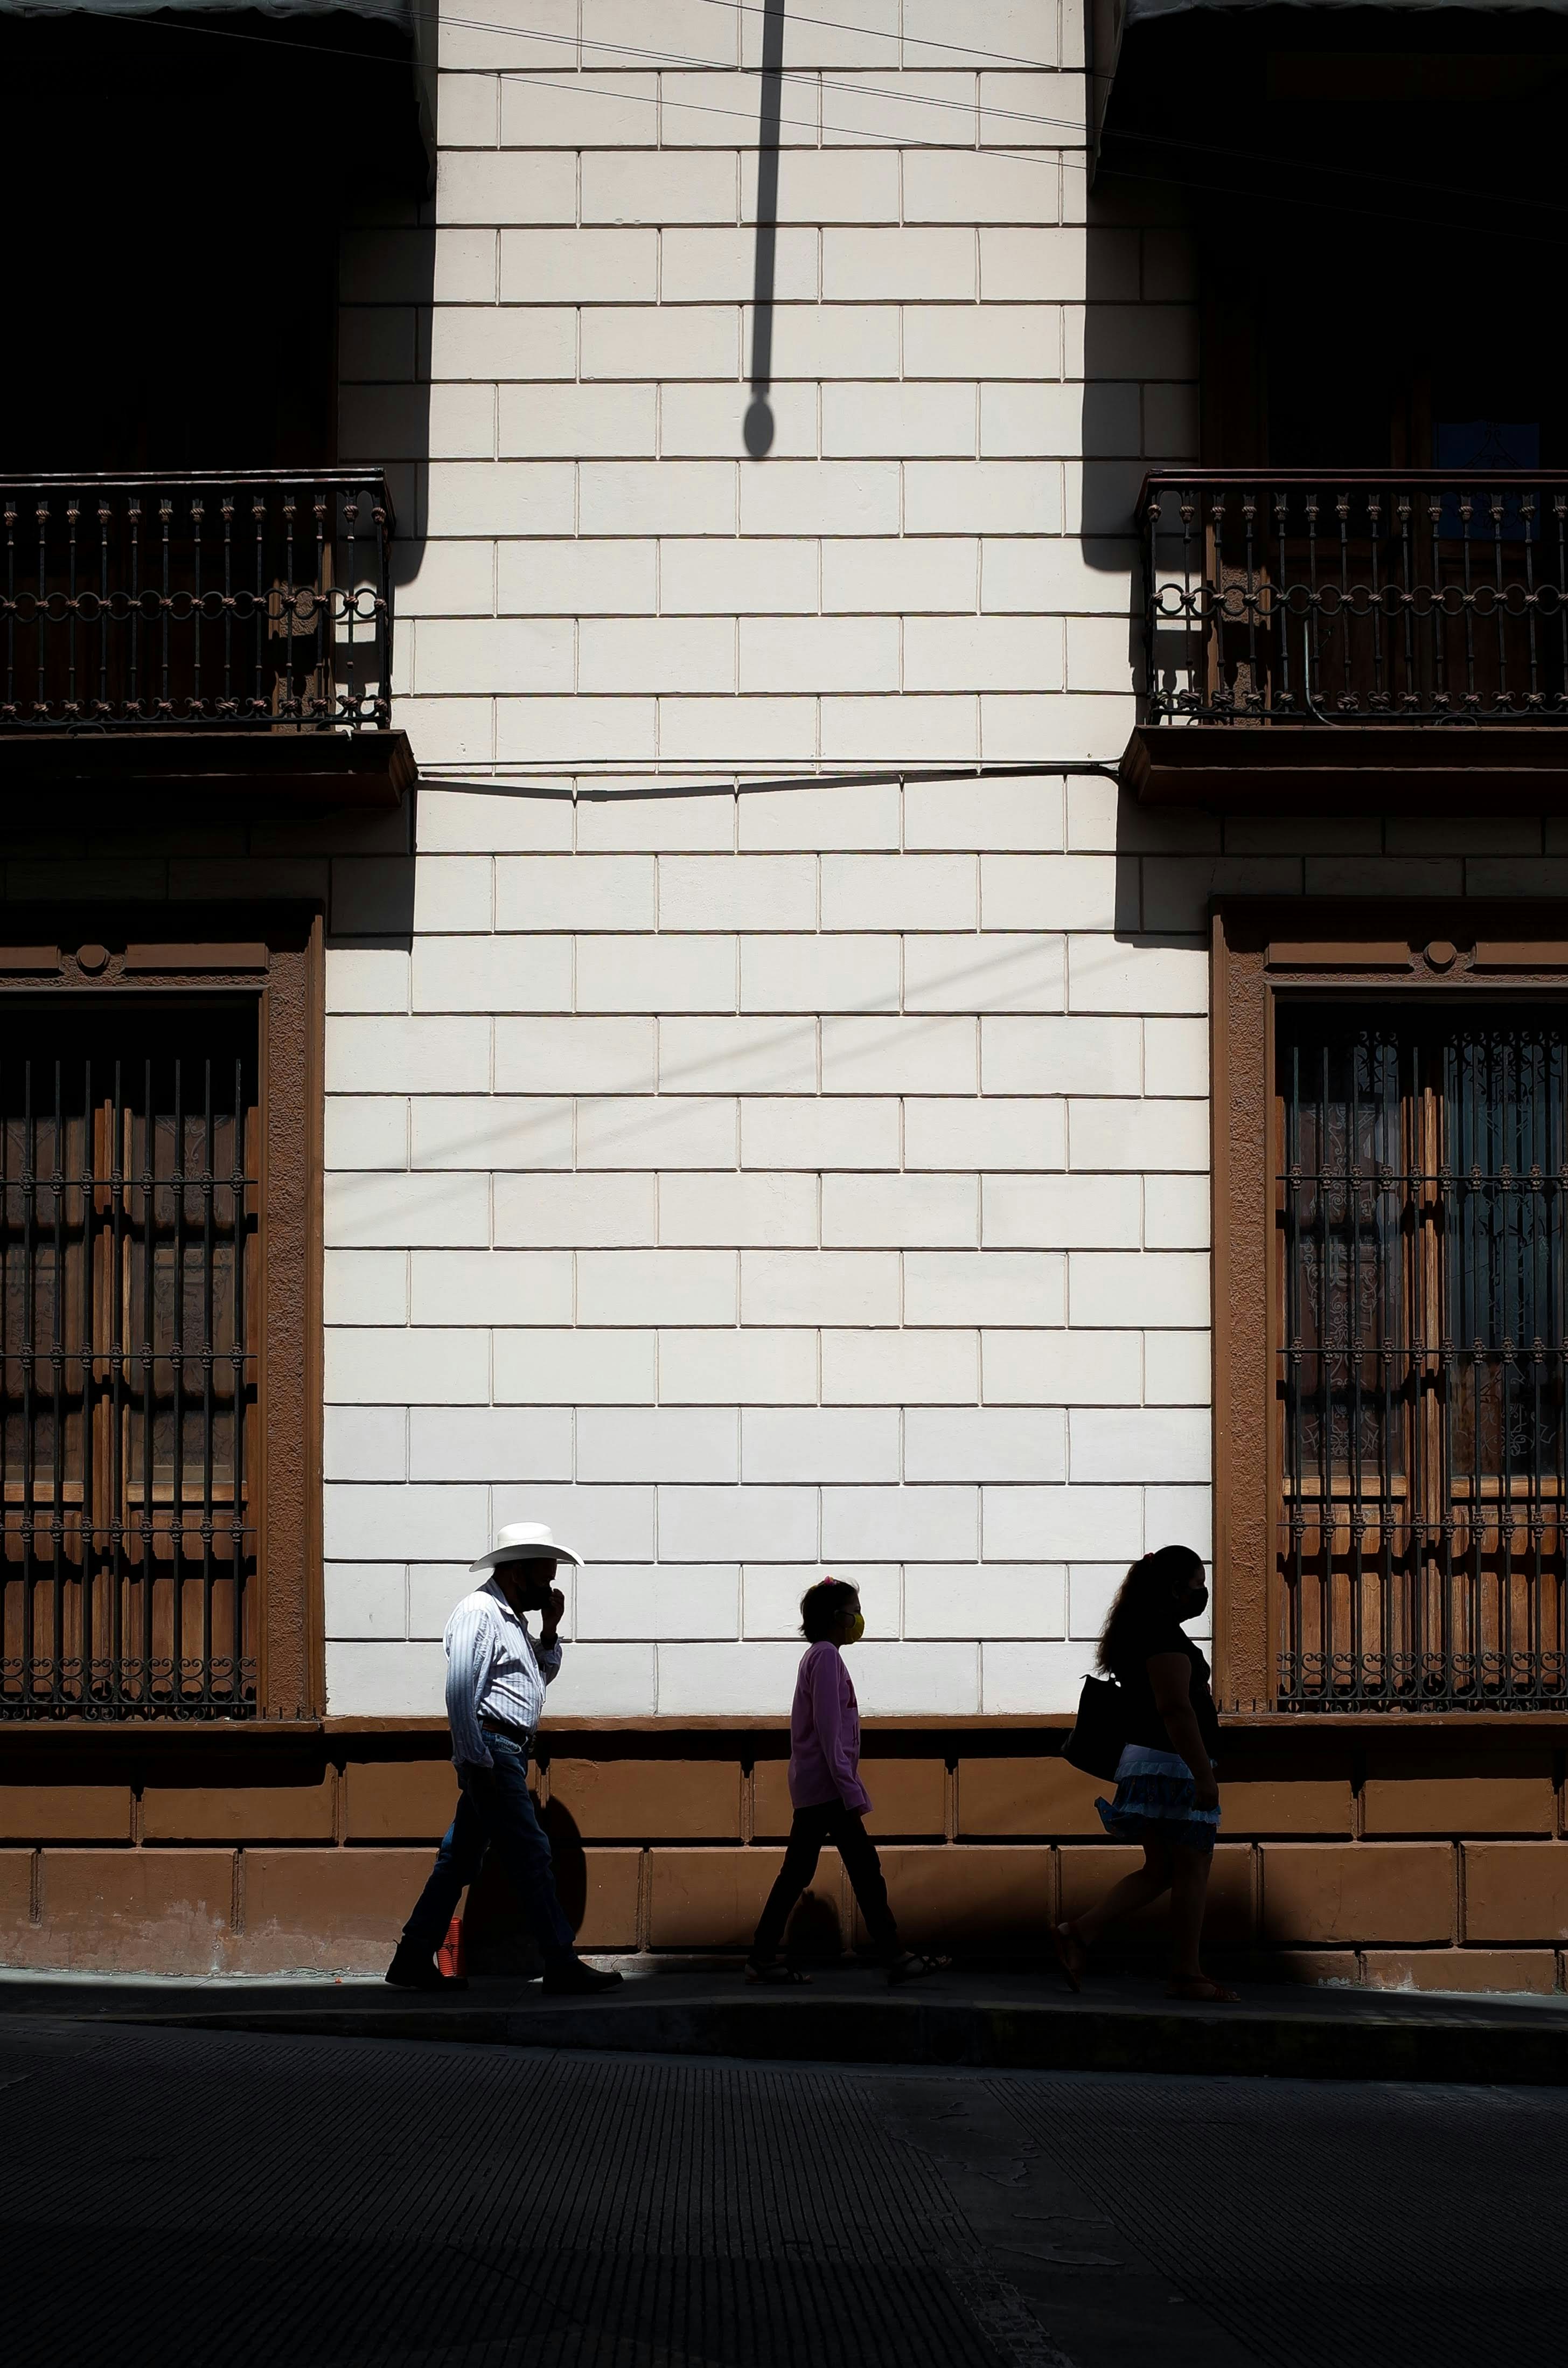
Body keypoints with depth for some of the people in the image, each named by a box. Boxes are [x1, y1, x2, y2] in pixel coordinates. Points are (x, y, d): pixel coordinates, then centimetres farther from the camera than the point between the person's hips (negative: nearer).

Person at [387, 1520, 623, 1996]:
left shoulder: (511, 1618, 19)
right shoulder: (479, 1613, -11)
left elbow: (542, 1675, 29)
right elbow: (460, 1692, -19)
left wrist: (550, 1629, 13)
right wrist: (477, 1762, -22)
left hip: (508, 1753, 10)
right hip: (491, 1750, -10)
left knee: (460, 1857, 10)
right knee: (530, 1854, -8)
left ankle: (413, 1961, 12)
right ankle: (562, 1964, -6)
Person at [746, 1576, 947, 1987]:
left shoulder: (818, 1656, 19)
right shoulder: (827, 1656, -12)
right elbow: (828, 1729, -18)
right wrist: (851, 1790, -20)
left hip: (811, 1788, 10)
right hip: (828, 1786, -10)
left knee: (797, 1872, 8)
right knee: (865, 1868, -7)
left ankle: (764, 1959, 6)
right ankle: (894, 1957, -6)